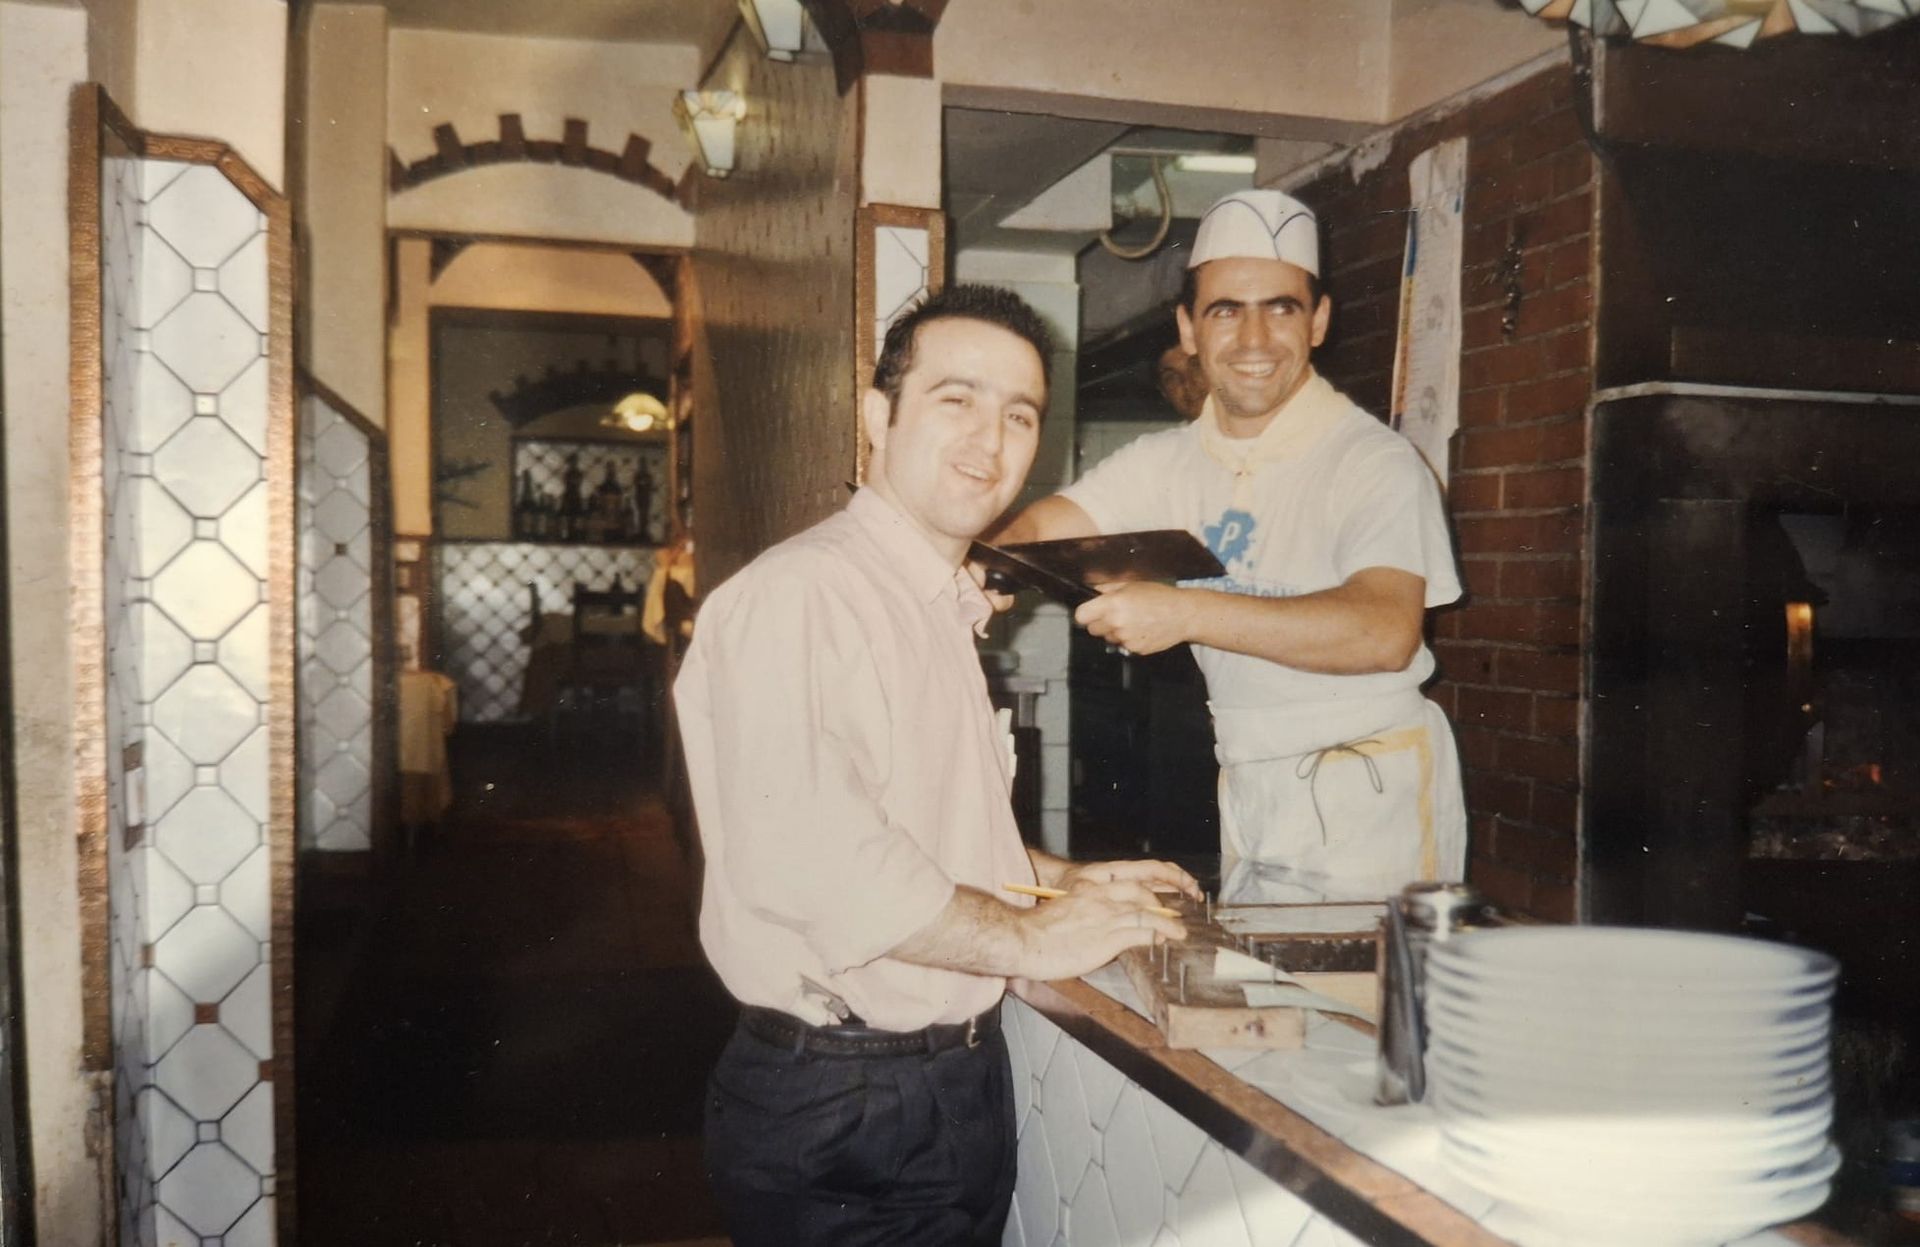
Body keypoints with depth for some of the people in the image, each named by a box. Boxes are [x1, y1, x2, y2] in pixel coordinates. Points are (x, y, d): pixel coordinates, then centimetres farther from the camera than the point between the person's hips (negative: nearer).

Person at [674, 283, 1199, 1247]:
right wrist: (1028, 937, -19)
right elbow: (805, 854, -30)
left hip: (958, 1083, 9)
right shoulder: (799, 595, -18)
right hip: (842, 1106, -9)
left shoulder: (940, 608, 15)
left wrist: (1061, 882, 12)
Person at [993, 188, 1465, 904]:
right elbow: (1037, 529, 2)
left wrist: (1183, 613, -34)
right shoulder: (1168, 463, 6)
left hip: (1370, 799, -5)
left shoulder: (1375, 462, -13)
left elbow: (1386, 631, -28)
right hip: (1247, 789, 5)